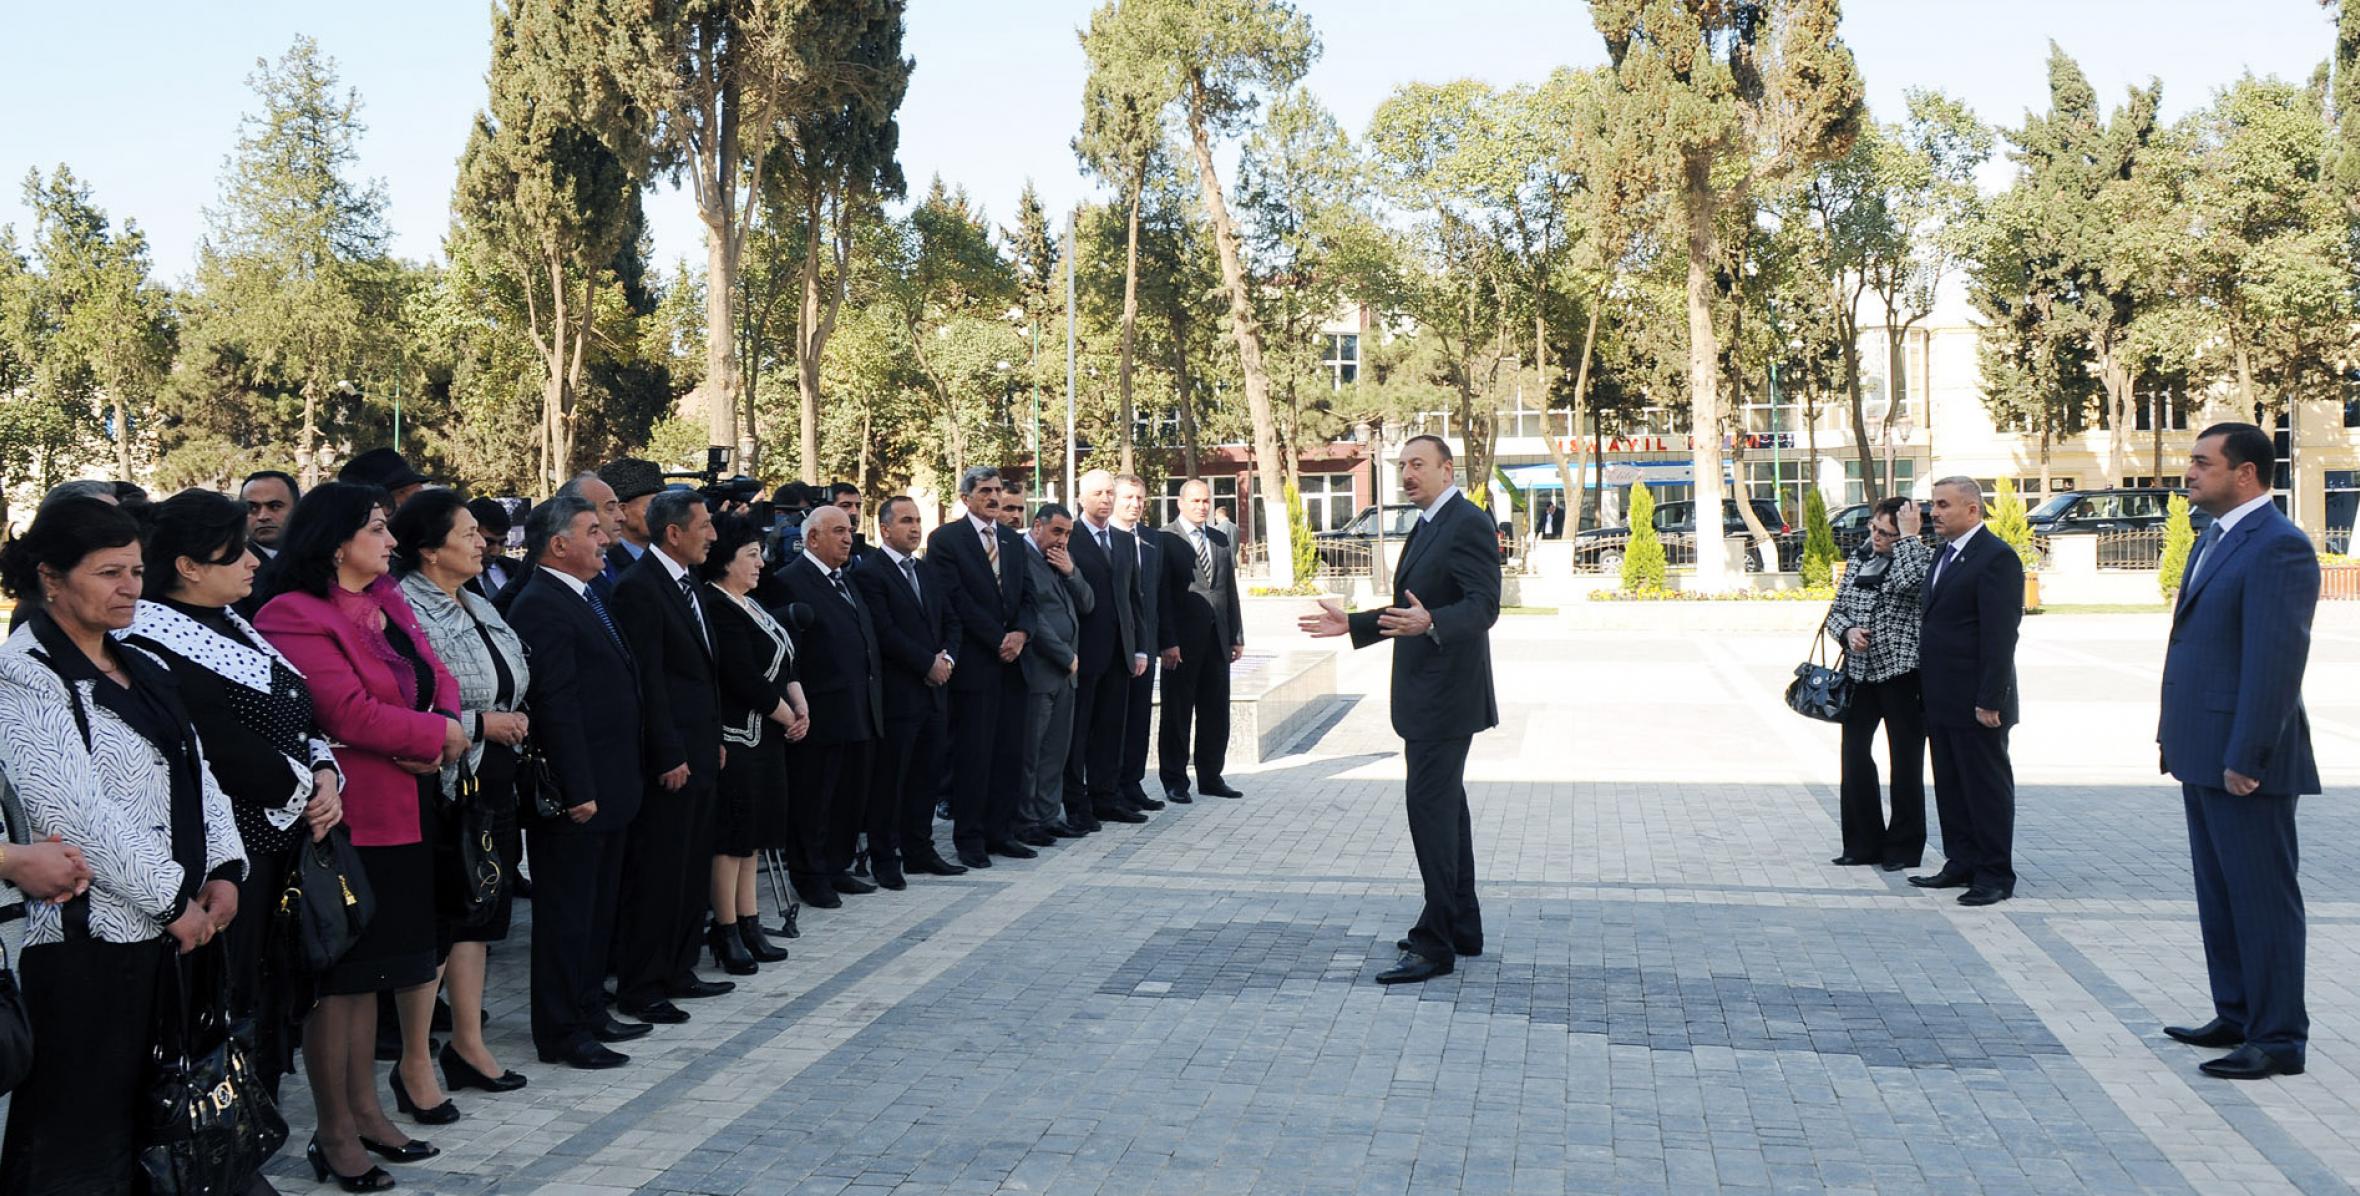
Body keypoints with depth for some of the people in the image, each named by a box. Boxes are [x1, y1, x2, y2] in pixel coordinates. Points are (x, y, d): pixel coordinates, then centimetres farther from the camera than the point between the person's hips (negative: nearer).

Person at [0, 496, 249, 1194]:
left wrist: (222, 869, -1)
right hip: (87, 934, -7)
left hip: (176, 927, 7)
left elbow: (195, 773, 15)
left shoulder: (141, 671, 16)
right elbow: (74, 809, -17)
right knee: (80, 1135, -1)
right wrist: (173, 897, -15)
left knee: (159, 1120, 9)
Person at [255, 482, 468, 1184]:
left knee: (372, 968, 17)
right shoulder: (296, 618, -14)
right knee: (338, 975, 1)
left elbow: (438, 677, 11)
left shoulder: (386, 602, 13)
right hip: (349, 820, -9)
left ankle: (365, 1108, 29)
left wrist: (442, 730, -11)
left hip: (401, 815, 9)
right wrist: (439, 735, -11)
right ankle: (334, 1133, 12)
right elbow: (351, 713, -22)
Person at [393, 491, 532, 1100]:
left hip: (493, 786, 9)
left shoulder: (480, 609, 13)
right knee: (437, 921, -1)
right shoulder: (407, 611, -15)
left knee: (480, 912, 15)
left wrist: (514, 720, 8)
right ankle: (415, 1060, 11)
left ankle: (468, 1043, 26)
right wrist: (479, 724, -18)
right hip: (442, 789, -9)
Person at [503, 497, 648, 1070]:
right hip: (575, 793, -10)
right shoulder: (541, 607, -17)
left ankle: (590, 1011, 31)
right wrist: (578, 790, -23)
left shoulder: (586, 599, 14)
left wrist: (613, 785, 16)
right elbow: (556, 705, -22)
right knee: (567, 912, 0)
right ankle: (561, 1034, 9)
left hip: (606, 787, 10)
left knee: (598, 909, 19)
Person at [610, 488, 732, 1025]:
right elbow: (647, 681, -18)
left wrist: (714, 740, 16)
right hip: (668, 758, -9)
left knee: (692, 869, 15)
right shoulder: (638, 588, -15)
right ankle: (639, 986, 7)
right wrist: (669, 757, -18)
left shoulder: (689, 584, 14)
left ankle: (678, 970, 25)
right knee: (656, 874, -2)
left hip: (698, 752, 9)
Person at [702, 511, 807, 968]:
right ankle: (727, 934, 5)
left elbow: (784, 663, 15)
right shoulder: (717, 608, -17)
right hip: (736, 738, -10)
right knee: (731, 838, -3)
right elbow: (745, 679, -21)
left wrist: (801, 706, -2)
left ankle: (748, 926, 20)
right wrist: (788, 717, -9)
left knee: (750, 836, 13)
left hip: (766, 737, 10)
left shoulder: (748, 606, 13)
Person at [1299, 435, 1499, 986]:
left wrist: (1429, 623, -39)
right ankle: (1462, 928, 25)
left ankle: (1436, 943, -7)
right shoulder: (1427, 527, 18)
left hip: (1446, 695, -11)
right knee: (1444, 806, 15)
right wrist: (1353, 624, 19)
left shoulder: (1468, 524, -14)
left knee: (1430, 806, -11)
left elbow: (1484, 605, -24)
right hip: (1425, 695, 11)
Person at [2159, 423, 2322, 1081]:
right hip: (2203, 755, 10)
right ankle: (2237, 1017, 27)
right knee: (2219, 894, 16)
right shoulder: (2214, 539, 15)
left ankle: (2278, 1039, 6)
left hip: (2244, 760, -10)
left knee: (2262, 897, -2)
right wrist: (2175, 734, 16)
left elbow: (2276, 659, -21)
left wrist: (2246, 757, -22)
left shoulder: (2279, 546, -16)